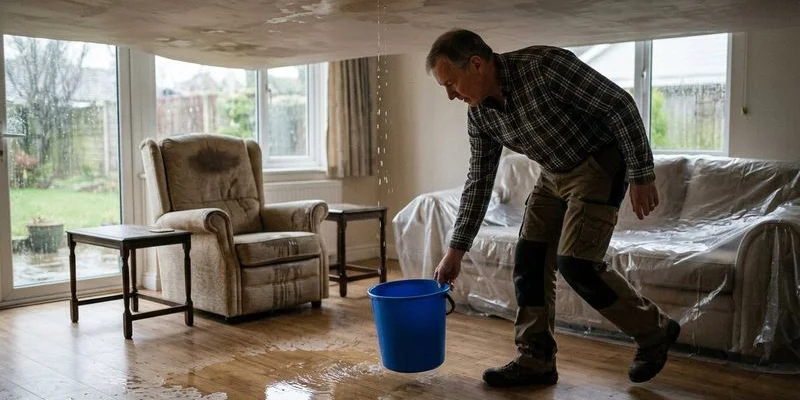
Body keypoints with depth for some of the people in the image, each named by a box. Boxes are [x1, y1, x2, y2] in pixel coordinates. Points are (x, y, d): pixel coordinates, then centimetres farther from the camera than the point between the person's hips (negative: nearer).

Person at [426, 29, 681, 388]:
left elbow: (619, 105, -22)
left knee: (575, 262, -14)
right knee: (528, 260, -1)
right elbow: (479, 181, 5)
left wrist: (641, 175, -21)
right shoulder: (479, 115, -5)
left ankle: (655, 332, 7)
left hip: (599, 166, -7)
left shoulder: (544, 65, -28)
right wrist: (456, 249, 7)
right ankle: (535, 360, 9)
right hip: (555, 174, 7)